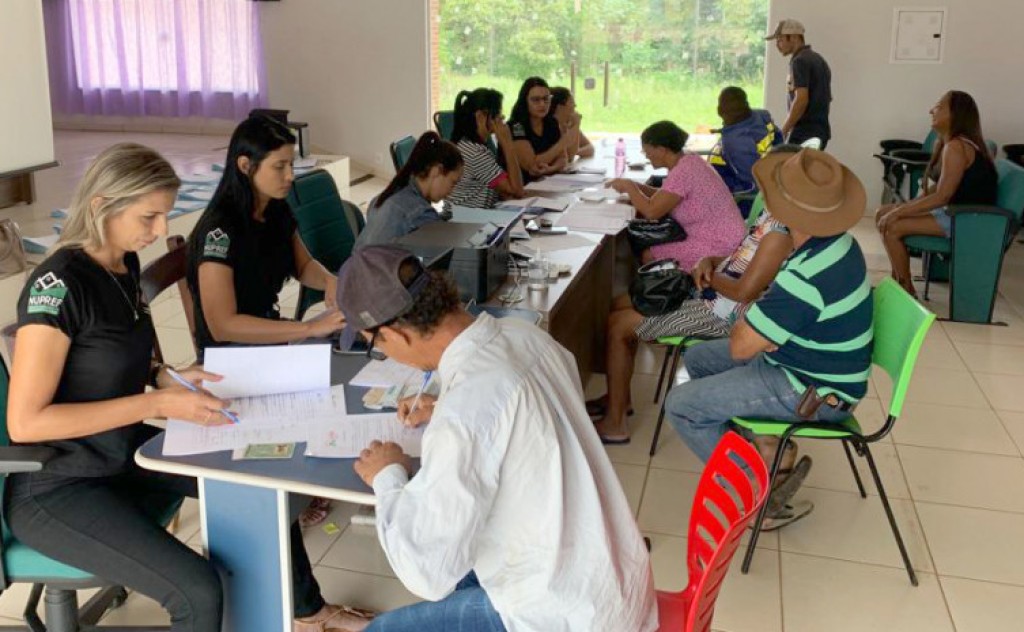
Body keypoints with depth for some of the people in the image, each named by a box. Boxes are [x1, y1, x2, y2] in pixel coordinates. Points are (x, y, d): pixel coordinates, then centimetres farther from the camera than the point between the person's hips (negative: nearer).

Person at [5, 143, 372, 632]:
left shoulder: (125, 263, 1)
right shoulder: (58, 284, -24)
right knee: (199, 591, -24)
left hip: (127, 454, 9)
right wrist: (158, 402, -26)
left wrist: (168, 378, -5)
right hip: (58, 488, -9)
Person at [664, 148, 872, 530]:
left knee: (681, 406, -10)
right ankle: (773, 448, 10)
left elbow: (740, 347, -23)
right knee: (698, 359, 18)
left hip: (814, 393, -10)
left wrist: (742, 322, -3)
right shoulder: (835, 241, -4)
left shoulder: (805, 279, -34)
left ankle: (766, 499, -2)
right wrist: (755, 322, -4)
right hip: (813, 362, 10)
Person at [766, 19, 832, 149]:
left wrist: (783, 131, -15)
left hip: (804, 132, -9)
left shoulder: (799, 61, -11)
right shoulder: (819, 60, 18)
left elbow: (801, 99, -21)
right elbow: (827, 99, 21)